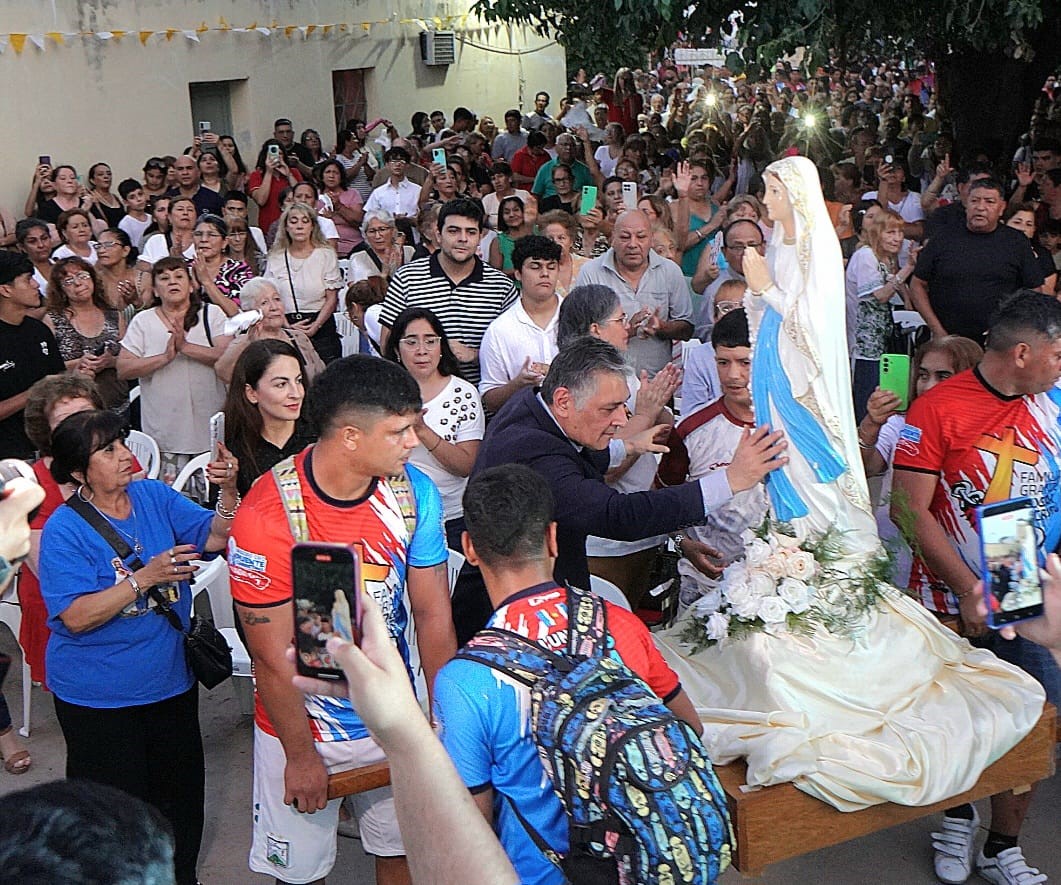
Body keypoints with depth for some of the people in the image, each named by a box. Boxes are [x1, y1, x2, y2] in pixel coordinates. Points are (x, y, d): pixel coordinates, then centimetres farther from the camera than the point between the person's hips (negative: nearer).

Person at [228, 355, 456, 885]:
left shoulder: (415, 493, -11)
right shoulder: (266, 517, -24)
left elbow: (432, 612, -2)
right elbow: (274, 657, -16)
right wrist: (301, 756, -8)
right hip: (303, 724, -3)